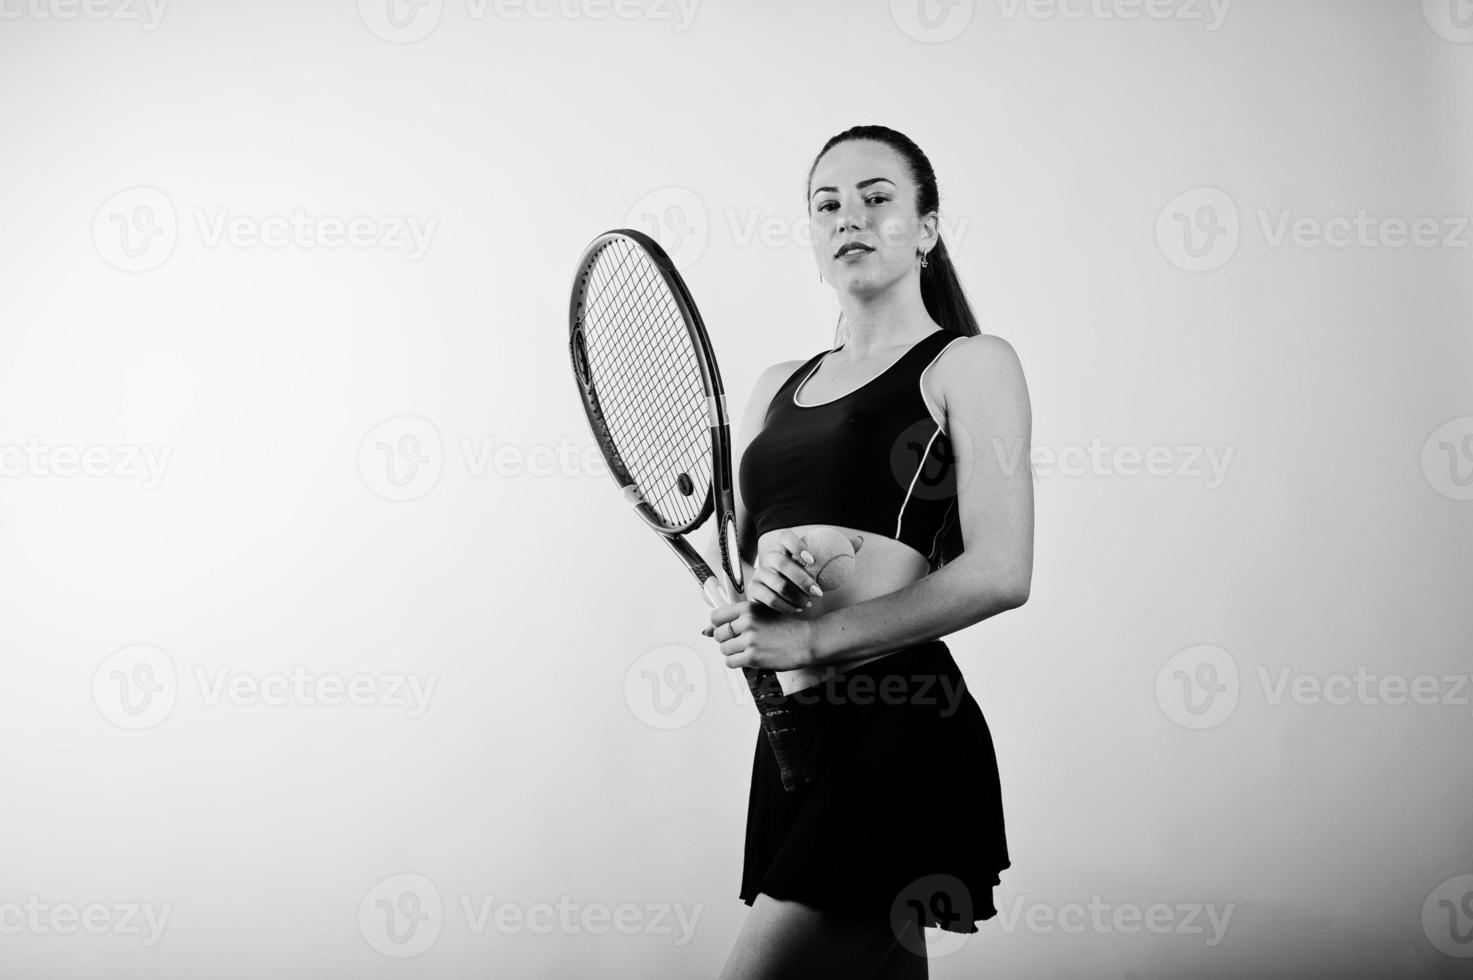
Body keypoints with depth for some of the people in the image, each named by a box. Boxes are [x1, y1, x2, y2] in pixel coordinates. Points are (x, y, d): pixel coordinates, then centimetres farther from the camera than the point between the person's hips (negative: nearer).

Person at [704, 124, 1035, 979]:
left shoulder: (970, 364, -1)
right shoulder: (779, 387, 17)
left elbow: (1000, 572, -13)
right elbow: (722, 574, 19)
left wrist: (812, 637, -15)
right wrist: (759, 576, -5)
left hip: (900, 727, -6)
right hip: (794, 732, 6)